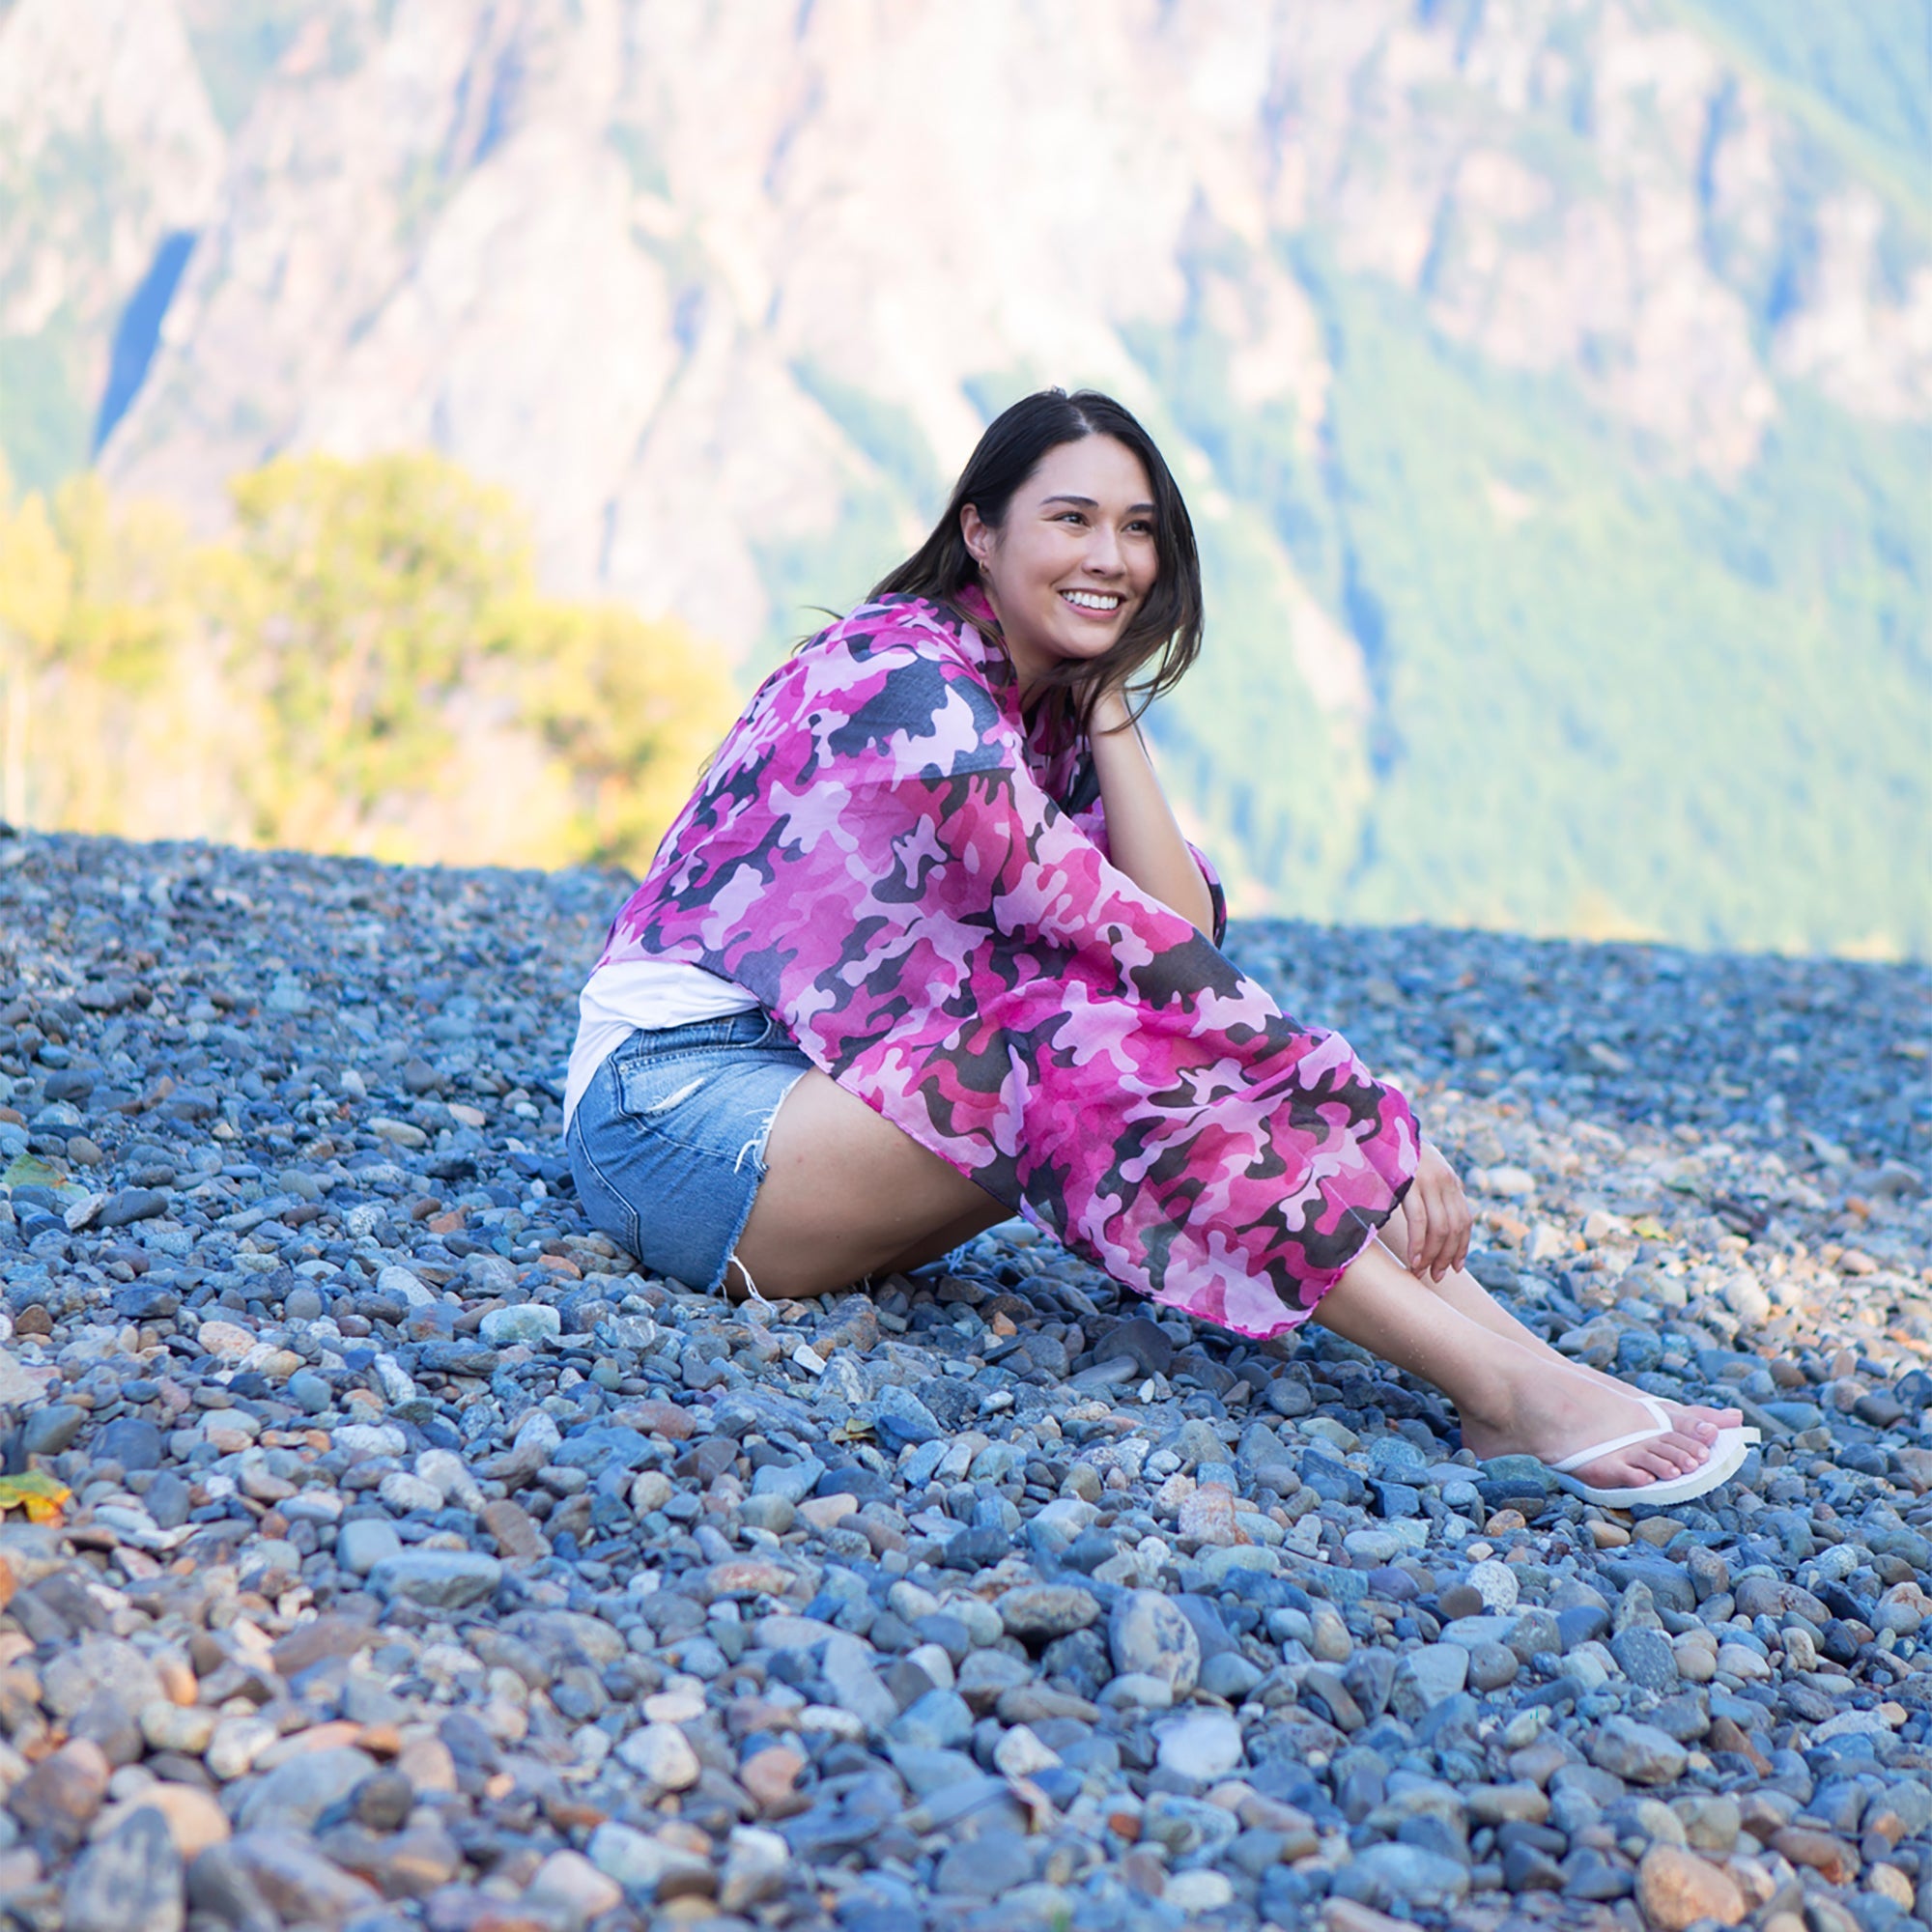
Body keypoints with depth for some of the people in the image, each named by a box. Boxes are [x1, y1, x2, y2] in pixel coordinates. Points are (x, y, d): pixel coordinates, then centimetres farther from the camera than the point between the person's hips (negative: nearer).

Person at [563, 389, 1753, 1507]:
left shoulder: (1057, 708, 8)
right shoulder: (908, 682, -19)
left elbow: (1186, 936, -7)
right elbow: (1137, 950, -25)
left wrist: (1106, 710, -10)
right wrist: (1375, 1121, -25)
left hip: (829, 1087, 8)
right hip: (677, 1102, -8)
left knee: (1179, 1033, -14)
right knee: (1086, 1042, -28)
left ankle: (1518, 1357, -24)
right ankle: (1506, 1393, -33)